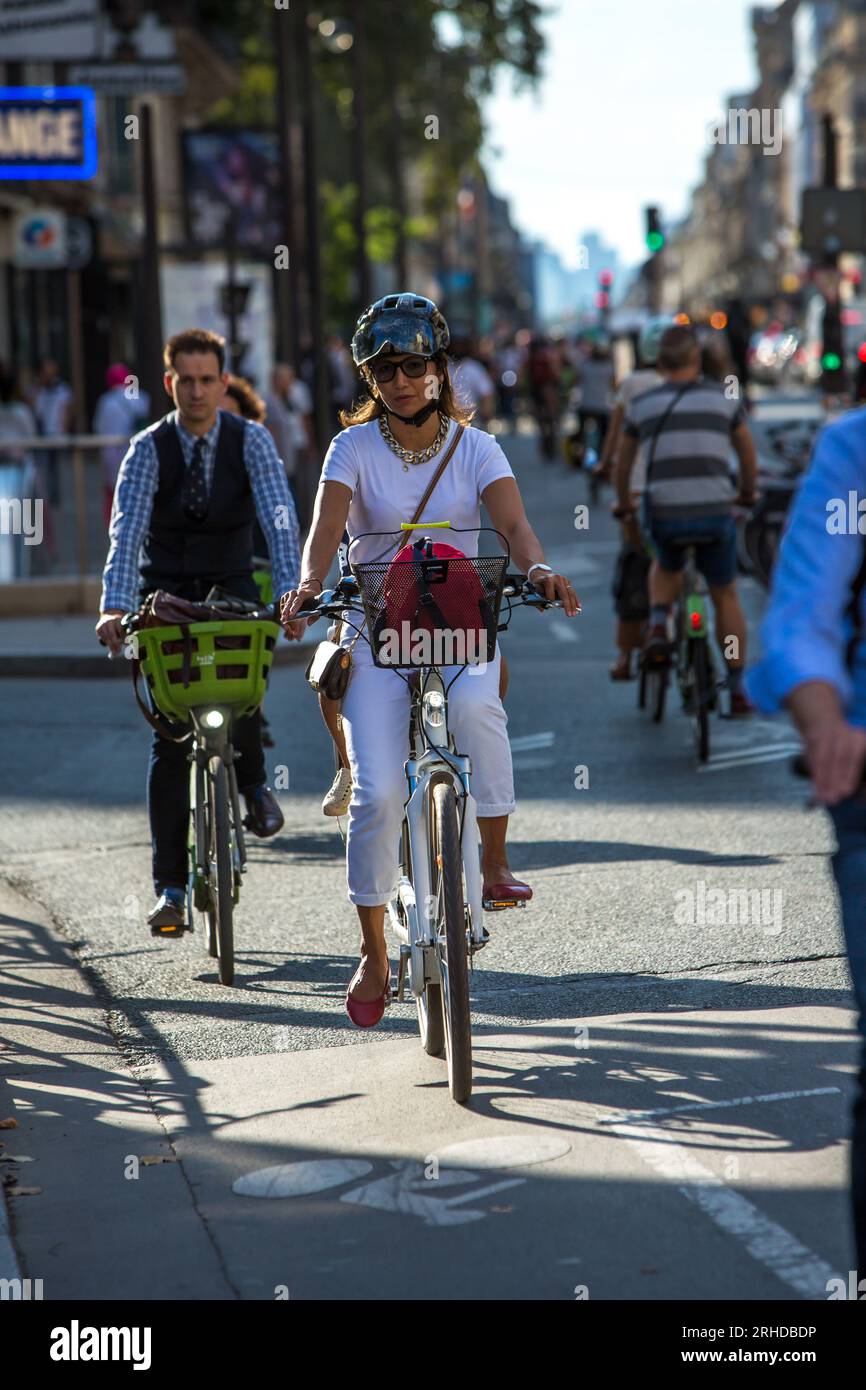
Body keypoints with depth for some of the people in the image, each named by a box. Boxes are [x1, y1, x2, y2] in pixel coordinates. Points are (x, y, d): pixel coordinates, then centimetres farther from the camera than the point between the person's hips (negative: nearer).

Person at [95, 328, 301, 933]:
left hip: (231, 590, 0)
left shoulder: (250, 439, -9)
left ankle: (253, 781, 7)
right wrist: (115, 607, -37)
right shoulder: (149, 449, -10)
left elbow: (279, 515, -20)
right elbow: (127, 529, -21)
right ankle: (170, 887, -4)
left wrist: (290, 589, -36)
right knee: (170, 739, -7)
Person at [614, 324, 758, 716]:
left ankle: (658, 626, 7)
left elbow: (623, 462, 19)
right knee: (726, 596, 17)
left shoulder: (642, 405, 9)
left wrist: (623, 503, 37)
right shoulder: (723, 398, 7)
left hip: (664, 514, 1)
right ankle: (737, 691, 17)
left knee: (666, 567, 34)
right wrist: (747, 494, 36)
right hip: (715, 512, -1)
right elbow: (748, 453, 18)